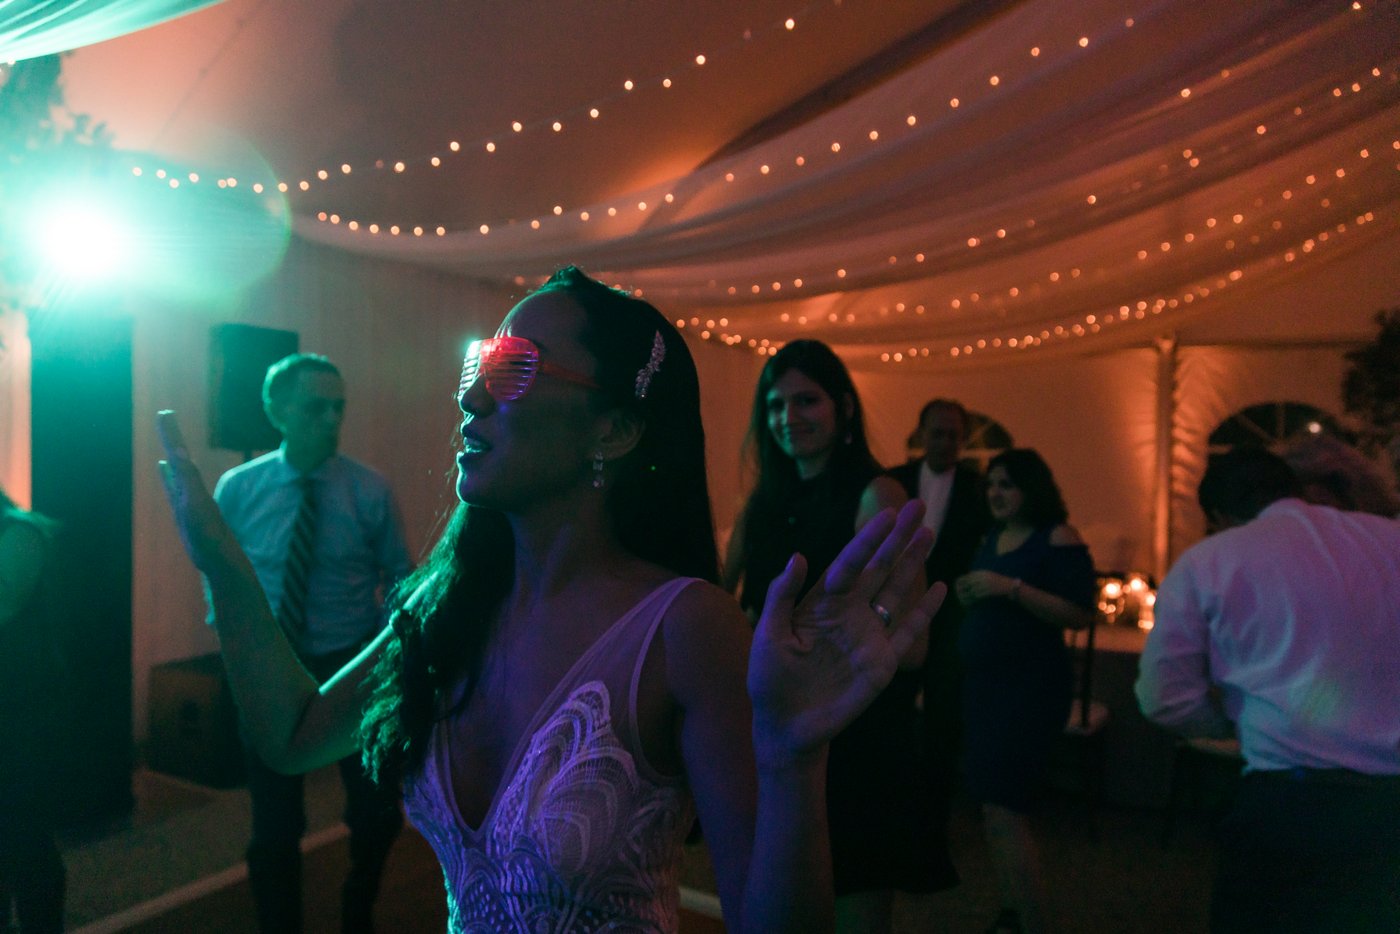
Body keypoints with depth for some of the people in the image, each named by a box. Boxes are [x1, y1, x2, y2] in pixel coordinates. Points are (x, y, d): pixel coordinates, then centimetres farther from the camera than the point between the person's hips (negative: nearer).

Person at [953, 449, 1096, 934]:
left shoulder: (1058, 538, -11)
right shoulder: (992, 537, 11)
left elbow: (1080, 614, -18)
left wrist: (1012, 587, -25)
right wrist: (967, 593, 1)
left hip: (1031, 685, -7)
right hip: (982, 680, 7)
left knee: (1003, 808, -8)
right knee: (995, 807, 12)